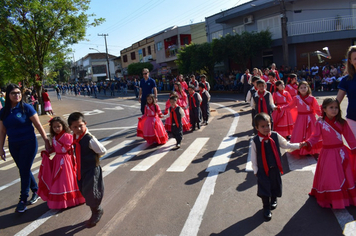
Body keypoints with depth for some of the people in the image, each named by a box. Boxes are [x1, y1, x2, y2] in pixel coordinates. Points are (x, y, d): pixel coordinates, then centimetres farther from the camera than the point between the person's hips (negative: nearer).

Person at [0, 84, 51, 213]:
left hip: (28, 144, -5)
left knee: (24, 170, -2)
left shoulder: (26, 108, -10)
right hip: (14, 146, 5)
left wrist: (46, 140, -11)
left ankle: (23, 199, 11)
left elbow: (38, 125, -10)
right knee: (24, 170, 13)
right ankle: (36, 191, 32)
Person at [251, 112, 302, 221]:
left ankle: (273, 200, 48)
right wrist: (255, 170, -2)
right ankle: (266, 209, 24)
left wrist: (299, 145, 4)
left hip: (275, 168, 3)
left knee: (275, 186, 17)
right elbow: (253, 158, -7)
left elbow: (286, 145, 8)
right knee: (264, 189, 3)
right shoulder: (255, 141, -15)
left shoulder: (275, 136, -8)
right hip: (262, 170, -2)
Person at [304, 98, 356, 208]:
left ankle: (347, 197, 30)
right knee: (329, 176, 5)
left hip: (341, 152, 3)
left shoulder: (342, 123, -2)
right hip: (327, 153, -2)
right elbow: (315, 136, -10)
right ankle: (330, 199, 18)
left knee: (344, 176, 13)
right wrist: (307, 143, -26)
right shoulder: (320, 123, -9)